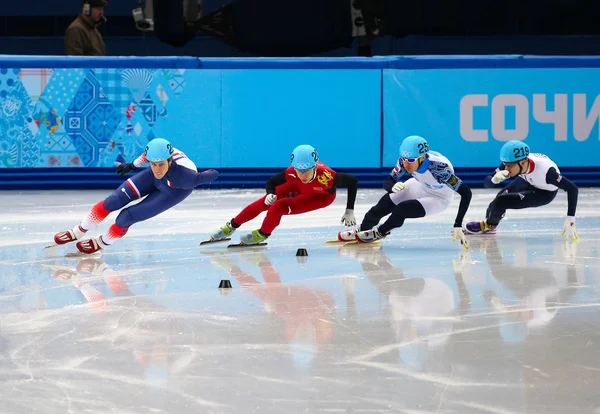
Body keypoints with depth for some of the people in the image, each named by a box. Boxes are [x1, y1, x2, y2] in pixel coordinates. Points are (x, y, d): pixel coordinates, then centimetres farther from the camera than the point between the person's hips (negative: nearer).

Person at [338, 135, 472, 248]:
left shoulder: (439, 167, -41)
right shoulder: (405, 160, -26)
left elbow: (466, 193, -39)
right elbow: (388, 181, -19)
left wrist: (458, 226, -43)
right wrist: (392, 186, -46)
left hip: (439, 198, -5)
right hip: (419, 187, 5)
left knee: (401, 209, -24)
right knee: (382, 207, -7)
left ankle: (379, 232, 4)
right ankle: (361, 231, 19)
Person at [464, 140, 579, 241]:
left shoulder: (545, 170, -44)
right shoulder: (513, 162, -31)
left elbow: (572, 189, -39)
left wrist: (570, 220, -43)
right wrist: (496, 177, -49)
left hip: (544, 193, -5)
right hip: (527, 181, 5)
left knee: (501, 202, -16)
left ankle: (489, 225, 17)